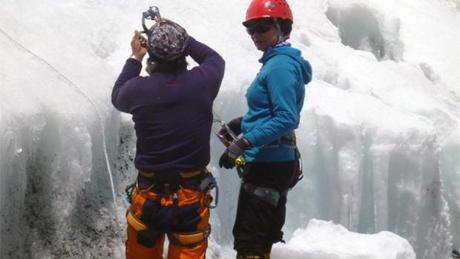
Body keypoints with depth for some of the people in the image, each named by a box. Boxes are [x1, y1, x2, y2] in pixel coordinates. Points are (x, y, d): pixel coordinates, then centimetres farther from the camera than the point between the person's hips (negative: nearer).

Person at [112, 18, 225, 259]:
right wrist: (181, 38, 17)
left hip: (148, 196, 0)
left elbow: (117, 96, 14)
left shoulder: (139, 89, -13)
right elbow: (215, 59, 14)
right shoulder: (201, 83, -12)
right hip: (192, 197, 0)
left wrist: (135, 58, 22)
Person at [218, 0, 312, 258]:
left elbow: (287, 119, -24)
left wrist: (244, 142, -24)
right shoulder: (282, 61, 14)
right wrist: (243, 123, 12)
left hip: (267, 164, -10)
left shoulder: (279, 64, -16)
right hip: (277, 161, 10)